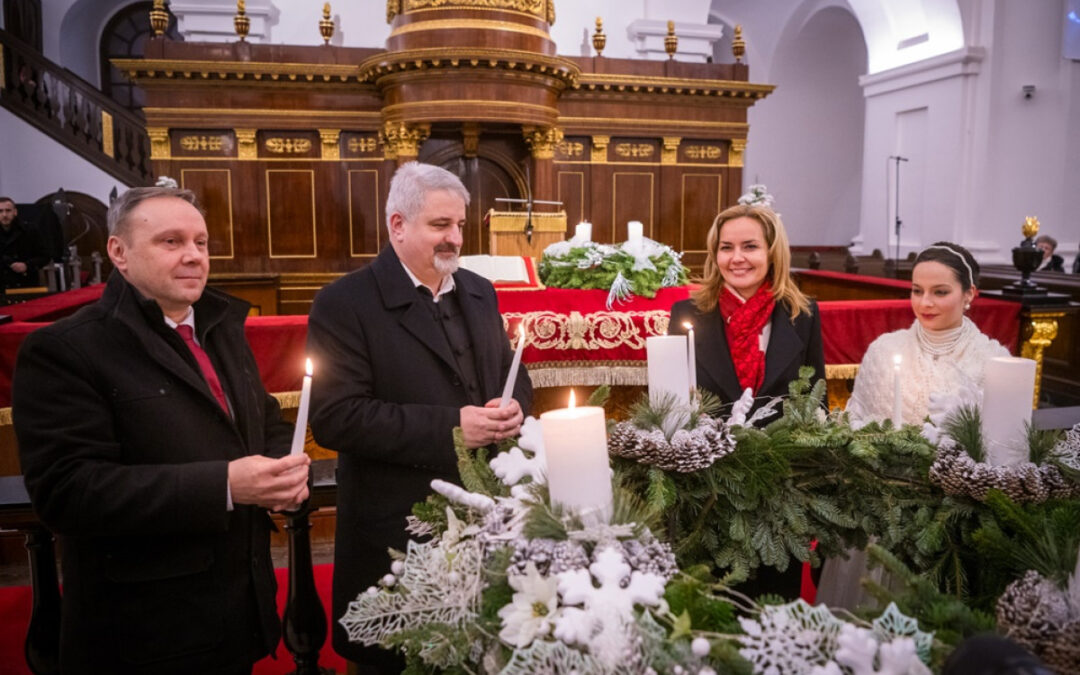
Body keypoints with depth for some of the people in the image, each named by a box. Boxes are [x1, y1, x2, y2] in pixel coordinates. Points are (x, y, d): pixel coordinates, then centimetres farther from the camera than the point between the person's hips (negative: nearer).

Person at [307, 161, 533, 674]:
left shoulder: (479, 292, 10)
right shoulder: (345, 304, -11)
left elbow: (512, 375, 16)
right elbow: (336, 418, -19)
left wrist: (513, 407, -8)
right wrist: (448, 427, -22)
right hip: (398, 530, -5)